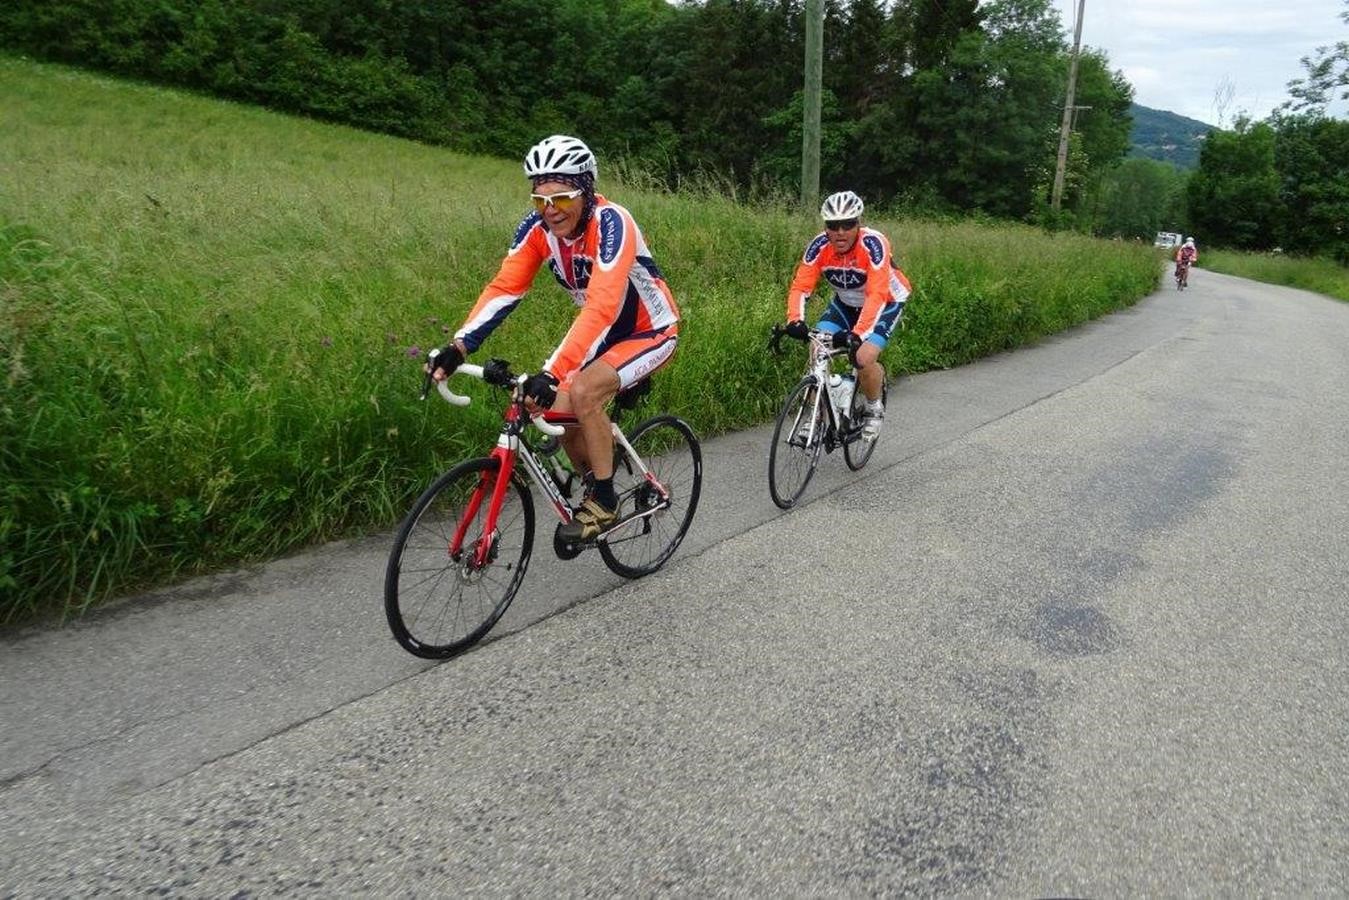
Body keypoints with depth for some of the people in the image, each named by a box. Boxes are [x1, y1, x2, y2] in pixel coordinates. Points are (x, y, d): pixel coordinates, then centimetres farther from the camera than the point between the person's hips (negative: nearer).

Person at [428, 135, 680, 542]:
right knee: (560, 417, -5)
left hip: (650, 330, -7)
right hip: (606, 333, 7)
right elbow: (503, 288, -16)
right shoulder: (537, 227, -12)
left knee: (583, 392, -28)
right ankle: (600, 491, 22)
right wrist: (458, 347, -30)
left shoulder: (610, 223, -31)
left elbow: (601, 307, -42)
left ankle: (604, 501, -9)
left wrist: (552, 373, -51)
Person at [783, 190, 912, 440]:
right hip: (845, 303, 4)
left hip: (886, 303, -4)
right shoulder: (820, 245, -22)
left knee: (863, 358, -24)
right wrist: (795, 321, -43)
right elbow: (800, 286, -25)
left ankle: (874, 409, 6)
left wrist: (858, 334, -52)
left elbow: (877, 295, -40)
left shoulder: (873, 244, -33)